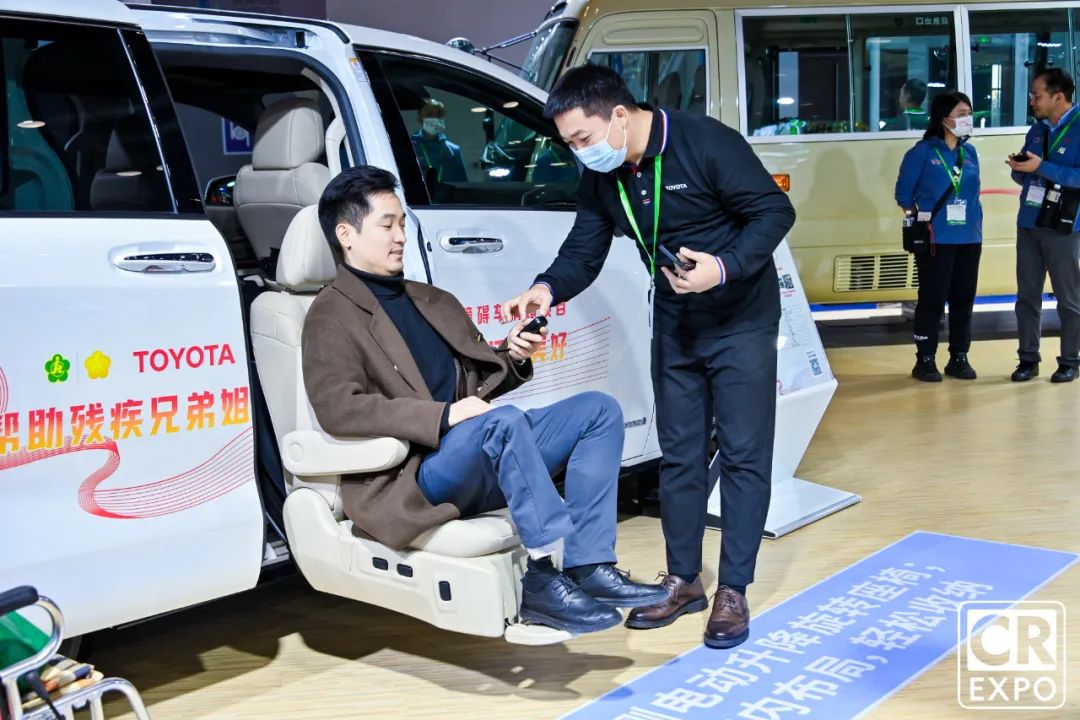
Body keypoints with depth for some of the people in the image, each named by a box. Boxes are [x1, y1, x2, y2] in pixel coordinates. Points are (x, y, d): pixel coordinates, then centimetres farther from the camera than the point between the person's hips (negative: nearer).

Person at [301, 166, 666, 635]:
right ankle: (543, 576, -27)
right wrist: (444, 416, -24)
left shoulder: (434, 301, 24)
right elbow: (338, 408, -17)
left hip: (488, 460, 8)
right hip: (414, 476, -8)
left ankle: (589, 567, -16)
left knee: (597, 409, -4)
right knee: (505, 421, -34)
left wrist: (512, 357, 3)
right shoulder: (332, 317, -1)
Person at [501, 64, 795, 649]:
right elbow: (583, 252, 1)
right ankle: (683, 581, 22)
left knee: (743, 455, -1)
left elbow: (775, 211, -19)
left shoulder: (706, 143, -21)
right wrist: (549, 288, -20)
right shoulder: (600, 179, -3)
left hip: (740, 321, -6)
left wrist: (725, 268, -32)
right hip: (674, 327, 6)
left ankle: (733, 592, 8)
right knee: (679, 456, 10)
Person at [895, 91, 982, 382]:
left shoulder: (970, 152, 11)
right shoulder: (923, 152, -5)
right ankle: (925, 360, 6)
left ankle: (959, 358, 19)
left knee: (964, 299, 9)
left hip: (969, 239, 5)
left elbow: (973, 194, 15)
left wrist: (976, 227, 9)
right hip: (935, 240, -5)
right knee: (932, 300, -2)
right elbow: (904, 194, -2)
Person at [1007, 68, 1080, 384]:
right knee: (1027, 295, 8)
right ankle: (1028, 358, 15)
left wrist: (1042, 167, -22)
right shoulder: (1036, 130, 12)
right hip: (1028, 224, 6)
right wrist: (1019, 169, -5)